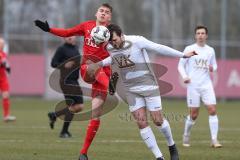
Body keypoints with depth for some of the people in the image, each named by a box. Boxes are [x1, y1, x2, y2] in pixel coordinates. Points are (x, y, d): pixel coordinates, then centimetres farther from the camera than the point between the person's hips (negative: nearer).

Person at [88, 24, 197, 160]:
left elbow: (159, 48, -11)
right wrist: (100, 64, 8)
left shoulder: (136, 41, -19)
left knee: (158, 120, -3)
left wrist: (183, 55, -6)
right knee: (141, 122, -6)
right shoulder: (109, 48, -4)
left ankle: (172, 145, 25)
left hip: (149, 86, -4)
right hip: (131, 91, 4)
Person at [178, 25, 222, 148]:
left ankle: (214, 140, -9)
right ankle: (186, 137, 22)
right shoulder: (189, 49, 1)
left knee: (212, 110, -11)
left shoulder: (210, 50, 10)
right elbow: (181, 65, 4)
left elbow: (214, 65, 20)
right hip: (193, 85, -2)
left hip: (206, 84, 3)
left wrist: (212, 68, -4)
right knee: (194, 115, -1)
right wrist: (184, 76, -14)